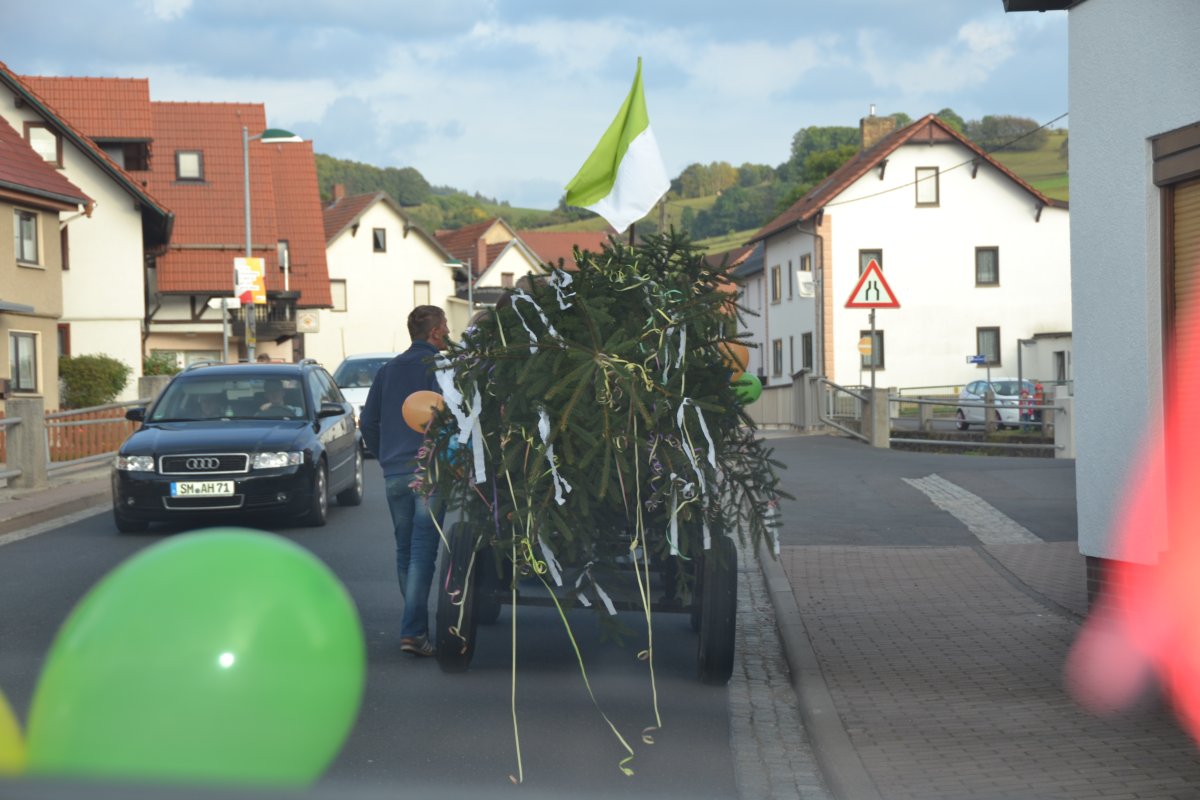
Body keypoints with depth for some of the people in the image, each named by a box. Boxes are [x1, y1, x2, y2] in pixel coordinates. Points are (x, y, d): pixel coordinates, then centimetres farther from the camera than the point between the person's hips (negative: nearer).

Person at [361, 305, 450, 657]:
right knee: (423, 550, -9)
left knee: (404, 549, 15)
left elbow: (368, 423, 15)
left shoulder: (388, 370, 14)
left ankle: (416, 624, 22)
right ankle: (413, 629, -18)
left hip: (394, 472, 6)